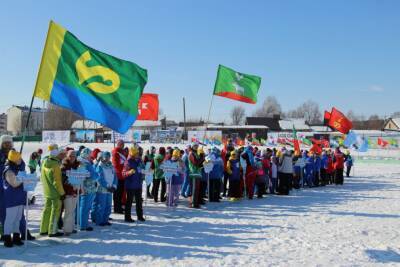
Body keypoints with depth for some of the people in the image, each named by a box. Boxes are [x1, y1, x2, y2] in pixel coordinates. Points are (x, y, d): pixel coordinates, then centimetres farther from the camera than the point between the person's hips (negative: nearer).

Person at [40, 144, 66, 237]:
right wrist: (62, 193, -12)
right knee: (55, 211, 3)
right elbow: (57, 181, -19)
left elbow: (42, 178, 13)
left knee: (47, 209, 17)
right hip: (55, 192, -8)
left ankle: (43, 230, 25)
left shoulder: (44, 163, 3)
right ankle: (53, 231, 8)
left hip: (47, 191, 8)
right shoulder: (56, 165, -21)